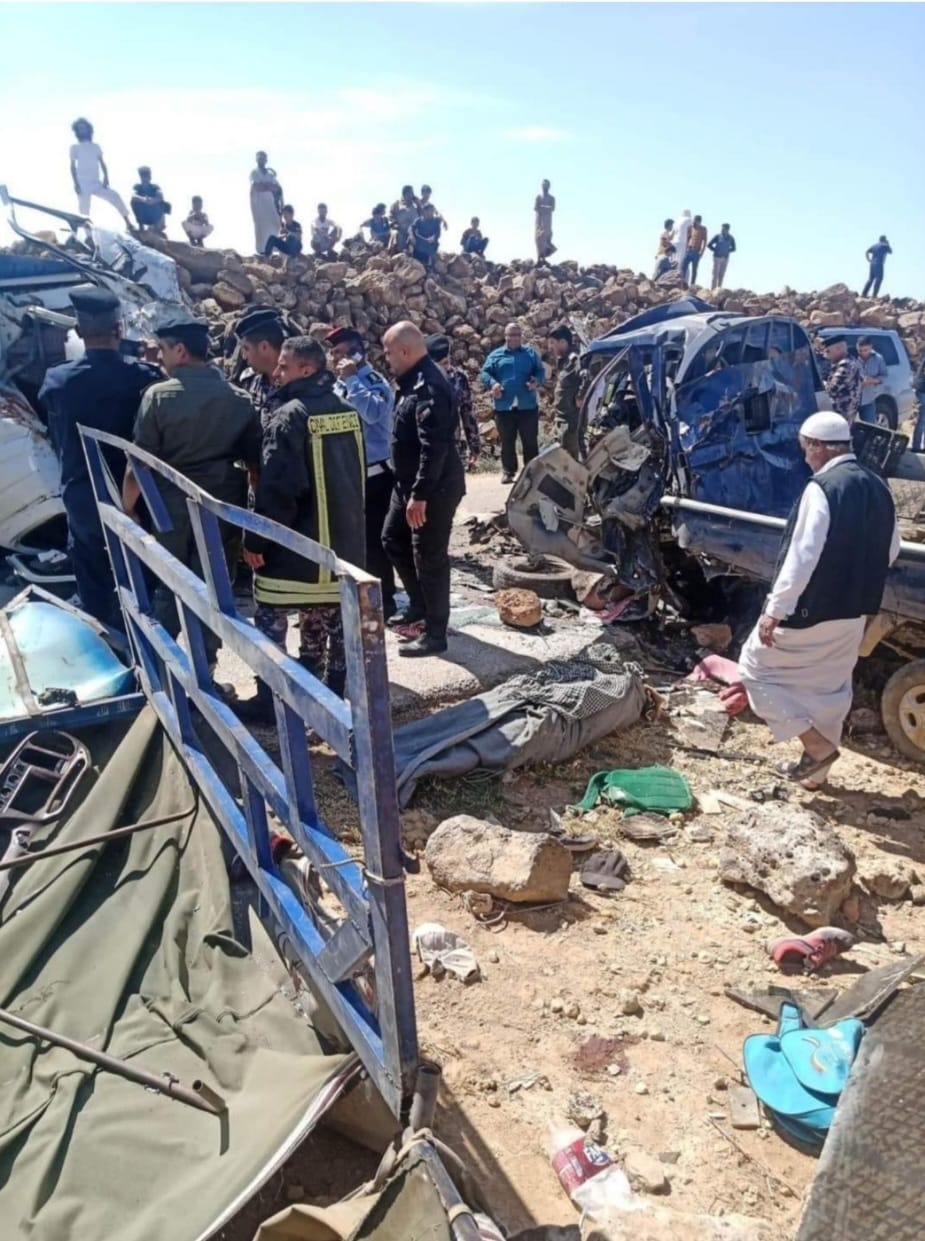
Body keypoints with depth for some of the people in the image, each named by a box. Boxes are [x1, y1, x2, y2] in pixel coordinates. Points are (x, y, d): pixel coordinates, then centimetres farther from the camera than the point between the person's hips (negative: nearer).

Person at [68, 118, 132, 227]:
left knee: (114, 196, -17)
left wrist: (106, 178, -5)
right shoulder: (75, 147, 5)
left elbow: (102, 163, 11)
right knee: (84, 210, -3)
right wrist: (75, 184, -10)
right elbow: (72, 166, 1)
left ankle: (128, 223, -16)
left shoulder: (95, 146, 13)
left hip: (97, 182, 2)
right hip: (83, 184, -2)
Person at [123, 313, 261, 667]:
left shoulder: (159, 396, -9)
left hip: (172, 505, -1)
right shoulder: (238, 398, 1)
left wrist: (127, 507, 1)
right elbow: (255, 461, 2)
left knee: (168, 587, 14)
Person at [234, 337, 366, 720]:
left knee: (270, 623, 4)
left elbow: (275, 487, -21)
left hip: (295, 542, -7)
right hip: (342, 539, 8)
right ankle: (331, 695, 24)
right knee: (331, 621, 15)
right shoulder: (348, 412, 9)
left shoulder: (291, 416, -16)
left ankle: (269, 702, 9)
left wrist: (255, 539, -14)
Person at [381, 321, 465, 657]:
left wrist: (420, 495, -28)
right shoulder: (415, 380, 11)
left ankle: (435, 634, 10)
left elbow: (434, 447, -29)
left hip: (434, 488, -11)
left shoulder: (429, 387, -22)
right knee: (393, 540, 21)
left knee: (429, 559, -2)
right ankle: (419, 603, 37)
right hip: (410, 483, 11)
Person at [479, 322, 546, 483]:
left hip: (527, 406, 0)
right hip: (504, 406, 0)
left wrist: (537, 381, -16)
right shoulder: (496, 354, 8)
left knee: (530, 441, 5)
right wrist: (492, 383, -20)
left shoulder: (531, 353, 10)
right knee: (507, 442, 8)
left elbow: (541, 371, 6)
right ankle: (508, 471, 18)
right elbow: (484, 373, 1)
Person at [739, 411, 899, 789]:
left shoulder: (823, 487, -19)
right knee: (831, 686, 19)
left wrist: (774, 610, -20)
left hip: (813, 609, -8)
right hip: (854, 611, 9)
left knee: (757, 665, 8)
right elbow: (890, 552, 16)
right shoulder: (878, 488, 7)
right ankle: (816, 766, 31)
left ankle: (817, 746, 6)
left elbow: (802, 556, -24)